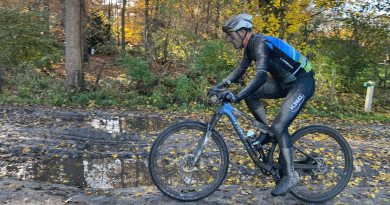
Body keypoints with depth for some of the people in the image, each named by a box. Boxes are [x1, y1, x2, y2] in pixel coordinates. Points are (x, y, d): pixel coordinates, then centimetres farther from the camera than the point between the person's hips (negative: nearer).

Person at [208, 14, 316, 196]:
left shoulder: (261, 44, -24)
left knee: (279, 126, -18)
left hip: (302, 83, -9)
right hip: (286, 82, 9)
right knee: (249, 94, 0)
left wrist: (237, 97, -45)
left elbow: (261, 76, -37)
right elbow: (241, 69, 18)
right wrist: (221, 85, 9)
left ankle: (290, 175, -6)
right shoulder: (250, 46, 6)